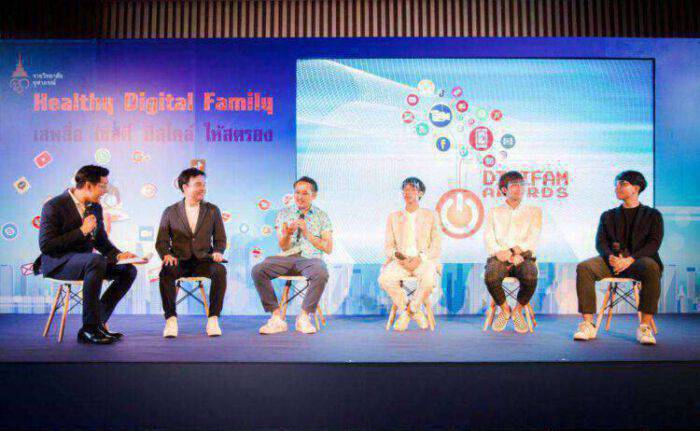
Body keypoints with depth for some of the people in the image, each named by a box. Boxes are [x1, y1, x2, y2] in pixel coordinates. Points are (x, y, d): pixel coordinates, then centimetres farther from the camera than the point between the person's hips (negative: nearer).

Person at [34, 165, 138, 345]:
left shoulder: (95, 208, 11)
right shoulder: (54, 206, -12)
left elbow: (102, 241, 19)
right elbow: (45, 246, -18)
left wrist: (118, 255, -1)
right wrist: (81, 231, -20)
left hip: (85, 261, 8)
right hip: (57, 263, -8)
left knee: (128, 270, -11)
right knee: (96, 261, -37)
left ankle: (98, 322, -9)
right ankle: (90, 327, -29)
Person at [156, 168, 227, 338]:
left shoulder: (212, 210, 10)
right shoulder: (170, 212, 8)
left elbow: (220, 239, 11)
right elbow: (161, 241, 7)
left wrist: (218, 252, -11)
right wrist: (166, 255, -15)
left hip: (203, 260, 1)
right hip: (179, 261, 0)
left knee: (220, 270, -32)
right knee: (166, 272, -34)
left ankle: (213, 320, -24)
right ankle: (171, 320, -23)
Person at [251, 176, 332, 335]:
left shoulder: (322, 217, 11)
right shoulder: (284, 213, 14)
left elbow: (328, 248, 1)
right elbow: (283, 246, 6)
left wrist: (308, 234, -11)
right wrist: (287, 234, -17)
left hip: (310, 258, -2)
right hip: (287, 257, 2)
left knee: (321, 273, -36)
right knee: (258, 270, -24)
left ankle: (304, 317, -18)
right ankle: (277, 317, -17)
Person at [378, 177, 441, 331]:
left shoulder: (430, 216, 12)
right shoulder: (393, 217, 17)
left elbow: (436, 247, 4)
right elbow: (388, 246, 11)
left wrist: (420, 259, -13)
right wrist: (398, 256, -11)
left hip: (423, 261, -2)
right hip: (400, 261, 2)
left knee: (429, 279, -36)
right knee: (384, 279, -29)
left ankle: (410, 310, -7)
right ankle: (415, 312, -8)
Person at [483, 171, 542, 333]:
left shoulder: (533, 211, 19)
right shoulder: (494, 212, 20)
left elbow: (533, 239, 5)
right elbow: (489, 239, 7)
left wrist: (517, 250, -15)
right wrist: (501, 253, -13)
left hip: (524, 257, 0)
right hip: (499, 258, 0)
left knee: (530, 277, -36)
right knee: (490, 277, -35)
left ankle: (518, 310, -6)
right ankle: (504, 309, -4)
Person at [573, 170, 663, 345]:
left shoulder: (652, 214, 14)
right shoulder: (608, 215, 23)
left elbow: (654, 243, 0)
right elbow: (600, 242, 10)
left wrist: (630, 259, -18)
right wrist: (611, 257, -14)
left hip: (639, 259, -2)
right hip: (613, 260, 3)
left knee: (651, 268, -39)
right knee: (583, 267, -28)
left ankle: (645, 327, -32)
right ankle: (588, 325, -28)